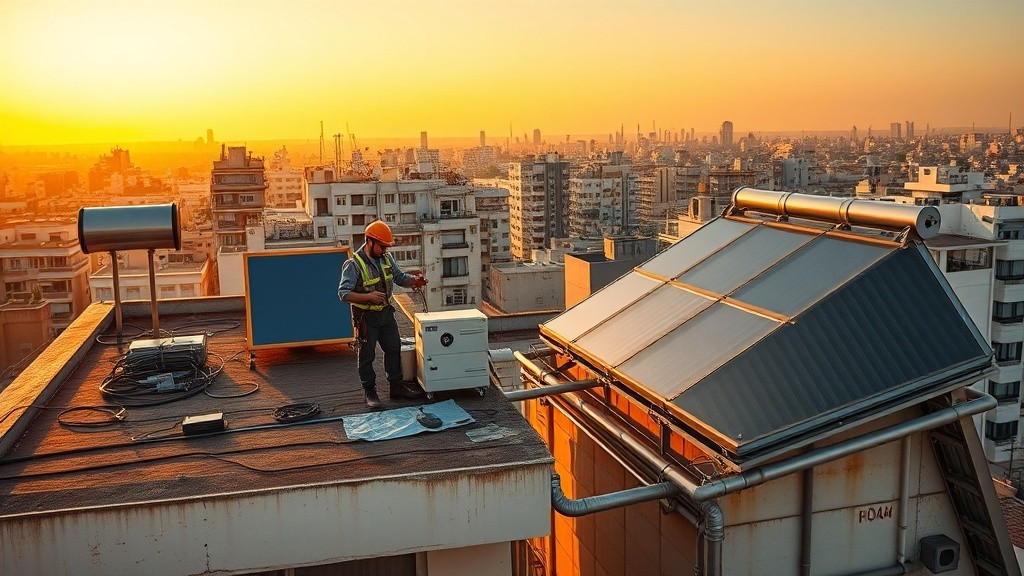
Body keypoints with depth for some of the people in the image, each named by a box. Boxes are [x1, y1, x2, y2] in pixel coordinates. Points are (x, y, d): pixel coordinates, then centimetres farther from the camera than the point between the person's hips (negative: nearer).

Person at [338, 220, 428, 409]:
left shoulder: (386, 259, 2)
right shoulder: (354, 264, -19)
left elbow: (400, 277, 12)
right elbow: (343, 293, -22)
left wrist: (414, 280, -9)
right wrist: (368, 297, -33)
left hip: (386, 312, 7)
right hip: (366, 317, -7)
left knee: (394, 349, 13)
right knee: (367, 355, 3)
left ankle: (396, 387, 26)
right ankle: (370, 393, 15)